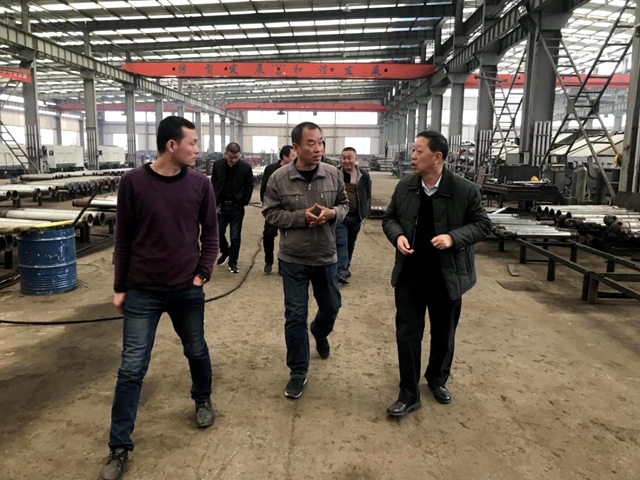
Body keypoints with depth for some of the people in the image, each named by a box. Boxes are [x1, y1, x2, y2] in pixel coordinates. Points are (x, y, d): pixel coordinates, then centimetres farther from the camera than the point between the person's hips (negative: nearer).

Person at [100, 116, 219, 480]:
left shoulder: (200, 183, -3)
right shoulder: (133, 182, -7)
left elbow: (210, 232, 6)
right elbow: (123, 239, -1)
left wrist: (203, 272, -4)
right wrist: (120, 287, 2)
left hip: (187, 290, 2)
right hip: (142, 292, -1)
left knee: (197, 351, 18)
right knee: (132, 368, 3)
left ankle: (203, 400, 47)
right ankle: (120, 447, 19)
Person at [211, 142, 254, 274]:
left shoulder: (246, 167, -8)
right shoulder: (217, 165, -2)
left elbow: (249, 187, -2)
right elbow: (213, 184, 5)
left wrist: (243, 203, -7)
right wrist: (215, 203, -2)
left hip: (237, 207, -2)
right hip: (221, 205, 2)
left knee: (235, 237, 3)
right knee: (218, 232, 8)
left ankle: (233, 262, 18)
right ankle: (225, 252, 36)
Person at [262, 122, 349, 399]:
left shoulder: (333, 174, -5)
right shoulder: (279, 178, -11)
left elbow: (344, 204, 6)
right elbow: (270, 212, -6)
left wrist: (332, 213, -17)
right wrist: (301, 217, -20)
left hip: (326, 258, 3)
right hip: (293, 259, -2)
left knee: (331, 307, 20)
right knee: (295, 316, 4)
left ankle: (320, 333, 56)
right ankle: (298, 373, 20)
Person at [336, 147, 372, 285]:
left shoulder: (364, 175, 2)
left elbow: (368, 196, 8)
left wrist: (365, 213, 4)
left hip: (356, 216, 3)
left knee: (350, 245, 15)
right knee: (341, 243, -11)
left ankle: (345, 268, 32)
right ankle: (341, 272, -15)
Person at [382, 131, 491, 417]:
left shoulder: (466, 190, -11)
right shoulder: (404, 187, -1)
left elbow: (482, 225, -5)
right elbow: (389, 218, 9)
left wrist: (454, 237, -22)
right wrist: (397, 236, -13)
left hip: (447, 276, -2)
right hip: (409, 275, 2)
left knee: (443, 334, 16)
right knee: (407, 334, 5)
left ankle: (437, 379, 42)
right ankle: (409, 394, 18)